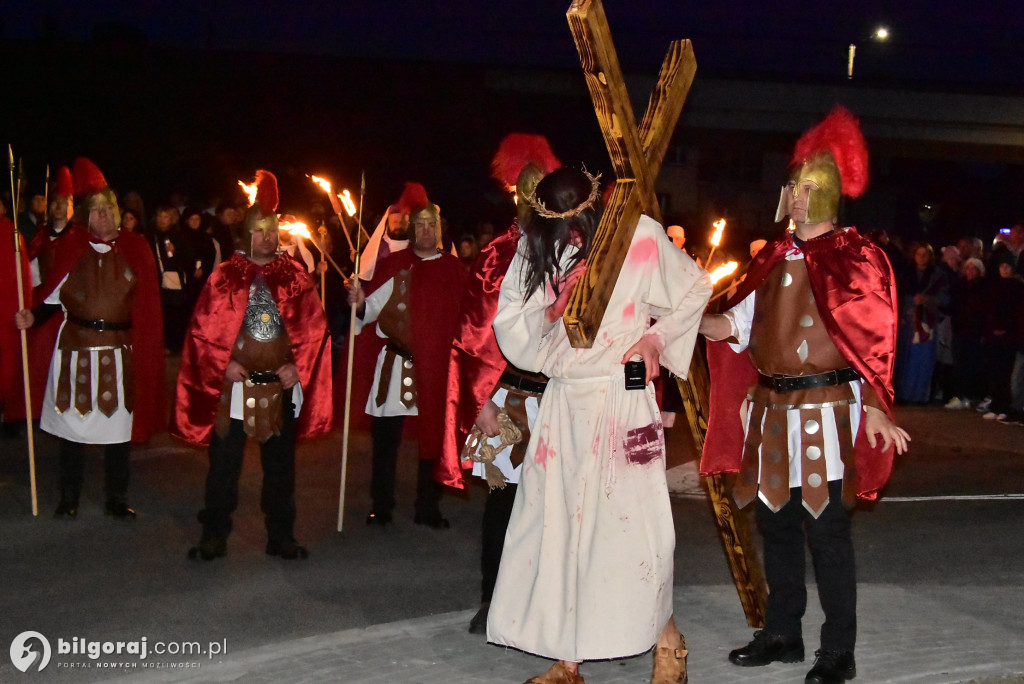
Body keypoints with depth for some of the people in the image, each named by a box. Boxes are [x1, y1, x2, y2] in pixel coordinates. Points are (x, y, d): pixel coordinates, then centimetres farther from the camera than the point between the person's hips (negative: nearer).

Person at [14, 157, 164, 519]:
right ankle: (69, 497, 19)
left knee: (119, 423, 6)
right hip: (76, 349, 0)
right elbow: (54, 297, 3)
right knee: (72, 421, 5)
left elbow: (147, 303, 2)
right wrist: (34, 316, -15)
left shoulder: (135, 248, 3)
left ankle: (117, 498, 19)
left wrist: (148, 350, -6)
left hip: (119, 350, 1)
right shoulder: (73, 249, 1)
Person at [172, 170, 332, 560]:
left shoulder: (295, 277, 4)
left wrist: (298, 367, -8)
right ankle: (214, 536, 16)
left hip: (281, 386, 1)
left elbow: (314, 327, 3)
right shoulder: (225, 276, 0)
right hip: (232, 386, -1)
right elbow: (203, 327, -1)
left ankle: (281, 536, 21)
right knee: (224, 464, 5)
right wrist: (222, 365, -11)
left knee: (280, 464, 10)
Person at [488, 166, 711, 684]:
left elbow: (696, 288, 7)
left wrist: (656, 336, -3)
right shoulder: (536, 248, 3)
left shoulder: (640, 236, -7)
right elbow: (512, 321, 6)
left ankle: (665, 639, 16)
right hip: (562, 403, 4)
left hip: (623, 401, -4)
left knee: (631, 518, -5)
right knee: (558, 523, 4)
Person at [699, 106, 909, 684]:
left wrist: (874, 409, -19)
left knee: (827, 529, -3)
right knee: (777, 523, 12)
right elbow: (738, 323, 14)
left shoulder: (854, 258, -5)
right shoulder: (776, 257, 13)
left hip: (826, 409, -6)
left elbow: (869, 337, -9)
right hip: (772, 409, 6)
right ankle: (783, 635, 26)